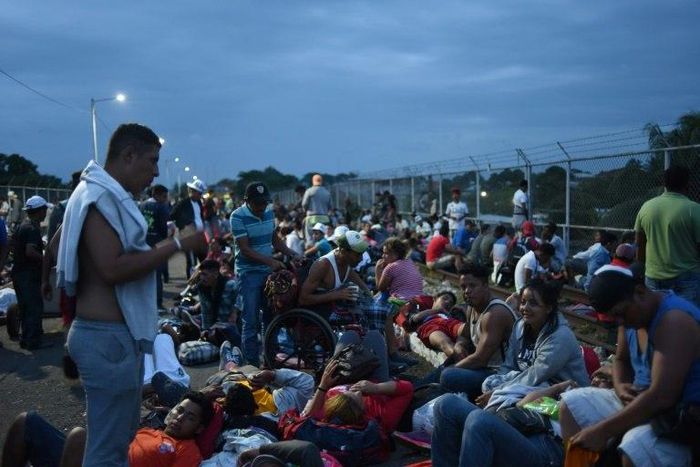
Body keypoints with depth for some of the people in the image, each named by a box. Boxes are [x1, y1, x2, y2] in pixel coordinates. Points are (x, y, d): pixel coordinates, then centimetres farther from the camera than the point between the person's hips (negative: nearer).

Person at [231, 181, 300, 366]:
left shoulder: (269, 212, 4)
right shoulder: (238, 217, -14)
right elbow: (245, 249, -19)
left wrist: (293, 255, 0)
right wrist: (270, 260, -29)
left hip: (269, 271, 6)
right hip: (249, 273, -6)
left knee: (271, 316, 12)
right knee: (251, 320, -4)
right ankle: (252, 362, 4)